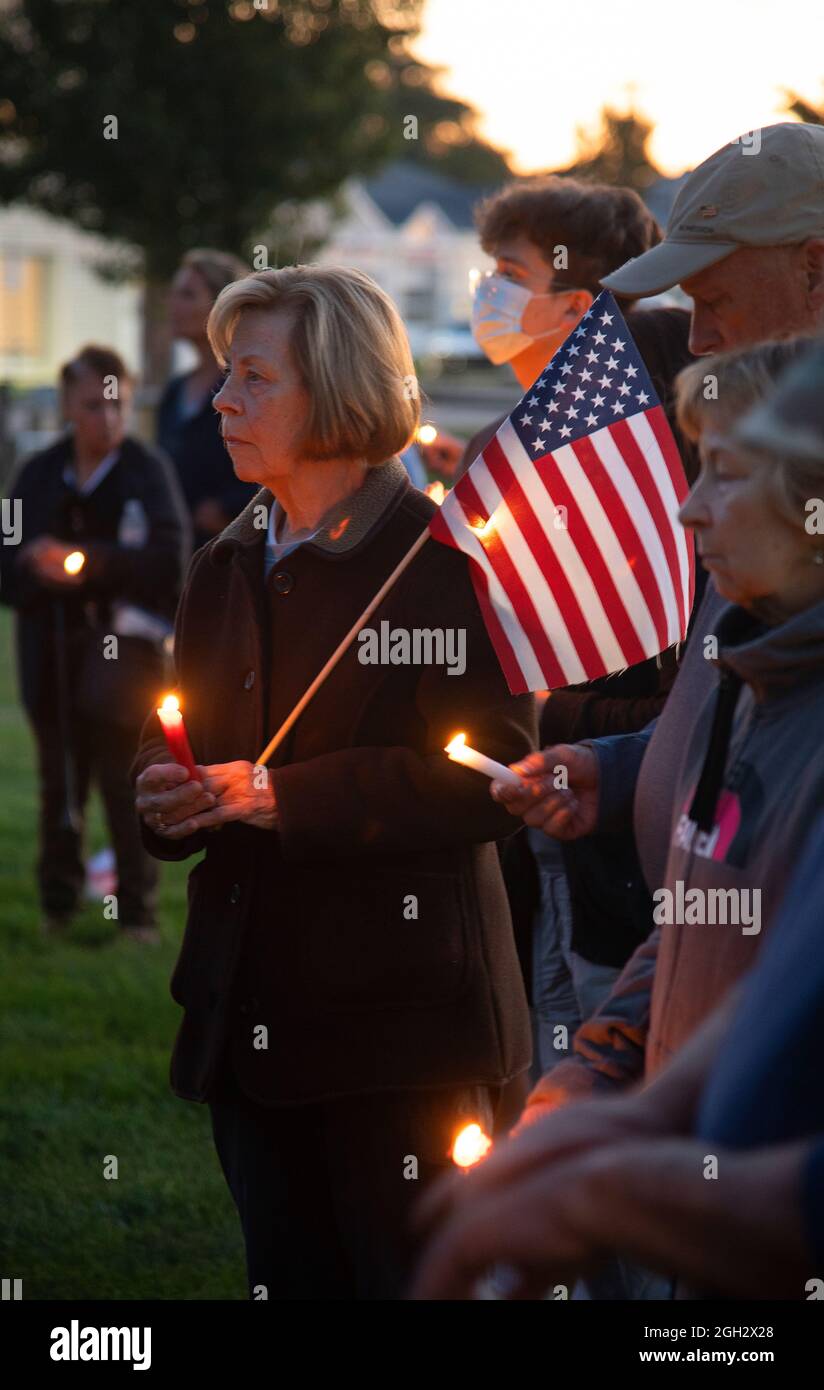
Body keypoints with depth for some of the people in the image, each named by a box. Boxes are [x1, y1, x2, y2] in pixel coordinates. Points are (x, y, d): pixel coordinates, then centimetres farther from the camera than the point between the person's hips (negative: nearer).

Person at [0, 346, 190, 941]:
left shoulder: (148, 472, -3)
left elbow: (167, 559, -13)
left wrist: (82, 561, -17)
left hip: (125, 647, -4)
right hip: (52, 653, 4)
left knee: (126, 785, -2)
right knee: (60, 788, 10)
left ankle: (138, 912, 6)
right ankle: (58, 907, 22)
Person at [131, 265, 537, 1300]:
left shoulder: (444, 560, -10)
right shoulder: (224, 571, 14)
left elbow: (489, 774, -18)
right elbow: (176, 747, 21)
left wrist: (287, 795, -20)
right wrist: (167, 797, -3)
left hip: (399, 1020, -7)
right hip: (252, 1012, 7)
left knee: (410, 1280, -1)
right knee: (288, 1281, 15)